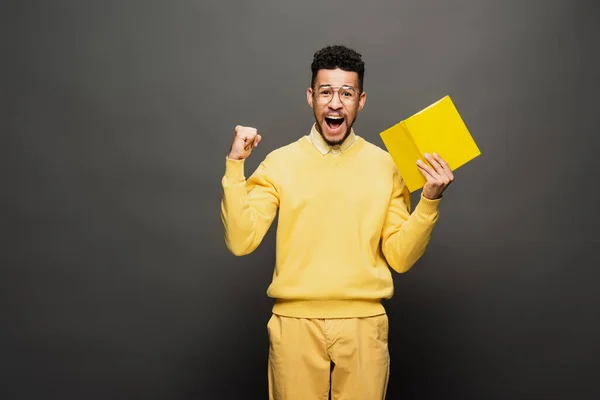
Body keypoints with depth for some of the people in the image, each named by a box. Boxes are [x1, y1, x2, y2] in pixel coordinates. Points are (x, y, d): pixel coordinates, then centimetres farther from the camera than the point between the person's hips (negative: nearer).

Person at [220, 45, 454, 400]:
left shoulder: (384, 165, 2)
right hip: (296, 324, 0)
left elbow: (401, 257, 1)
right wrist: (235, 164, -12)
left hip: (364, 324, 1)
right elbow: (241, 242, -8)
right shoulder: (280, 163, 0)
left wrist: (430, 200, -11)